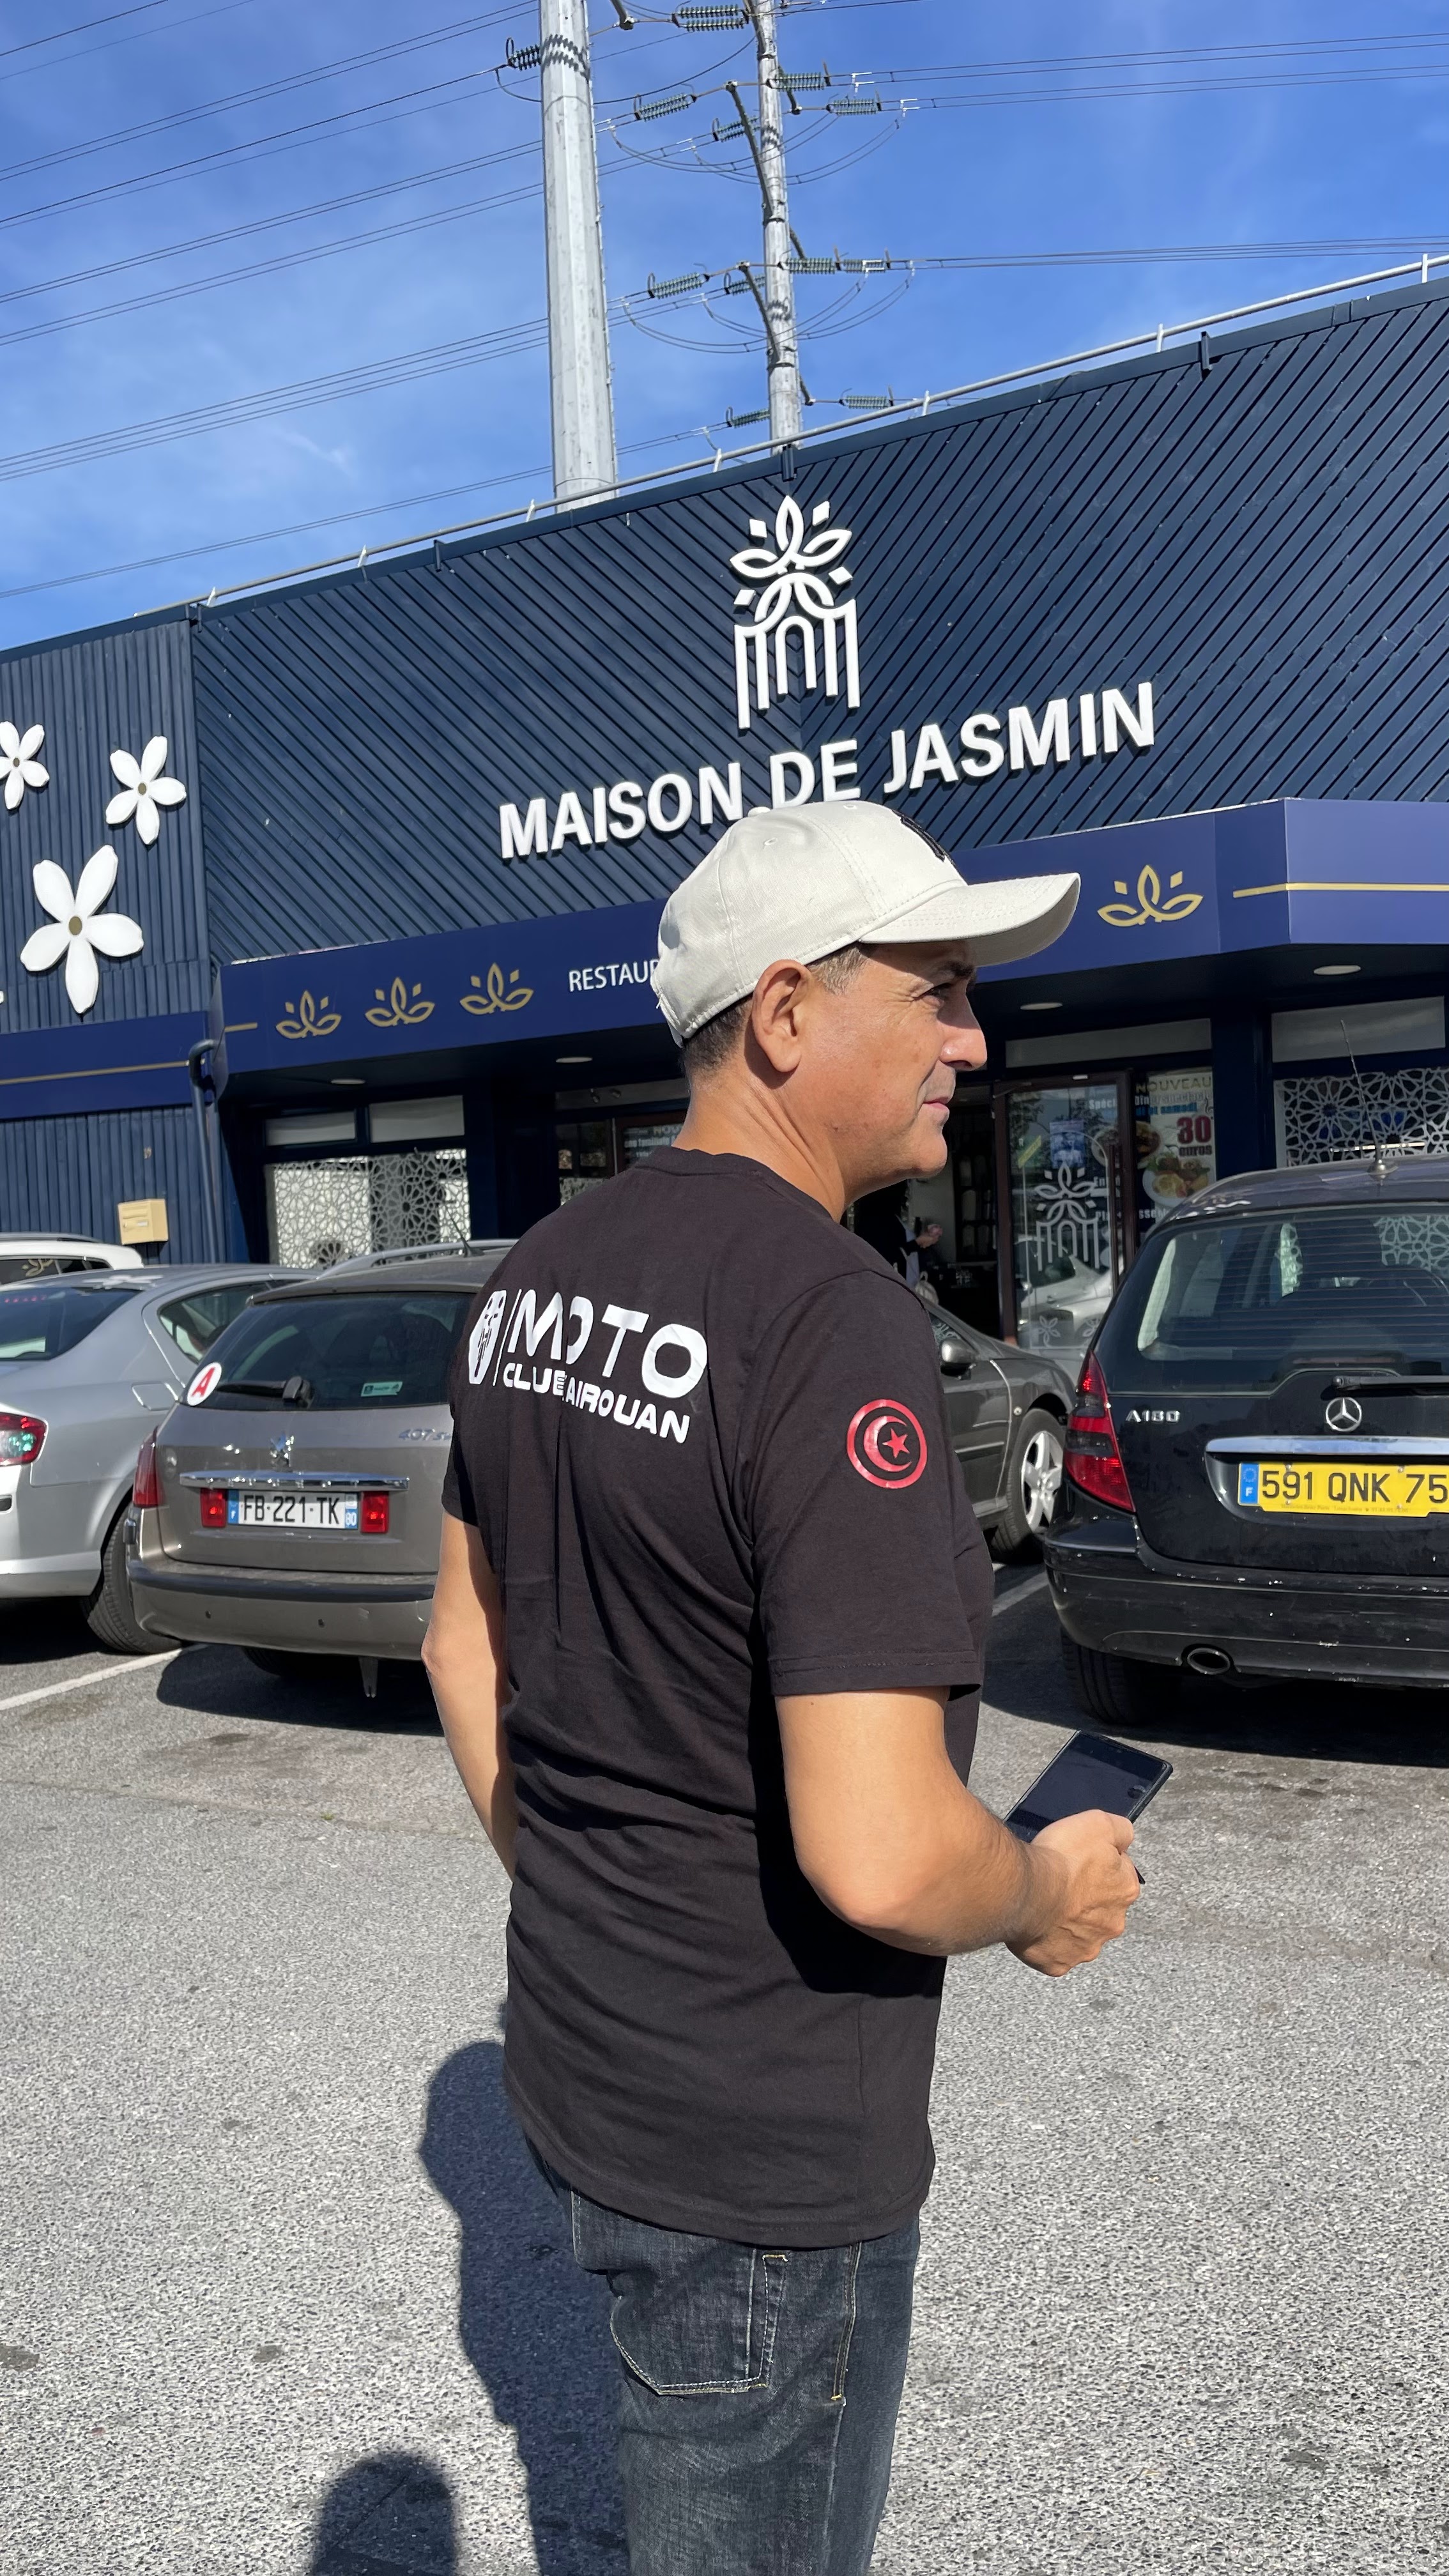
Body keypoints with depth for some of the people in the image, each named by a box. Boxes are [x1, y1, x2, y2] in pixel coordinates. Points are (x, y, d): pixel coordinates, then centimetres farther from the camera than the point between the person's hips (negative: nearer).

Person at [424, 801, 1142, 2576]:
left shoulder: (539, 1278, -1)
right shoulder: (837, 1318, -28)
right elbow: (877, 1854, -32)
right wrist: (1049, 1899, -11)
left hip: (572, 2061, 8)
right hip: (761, 2143, -8)